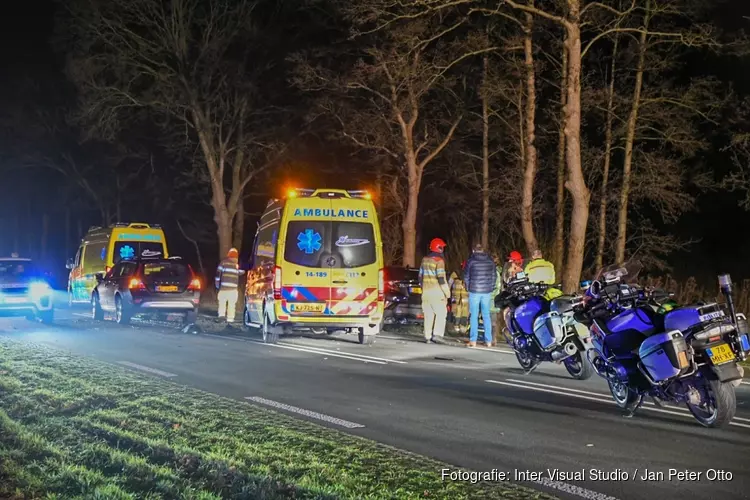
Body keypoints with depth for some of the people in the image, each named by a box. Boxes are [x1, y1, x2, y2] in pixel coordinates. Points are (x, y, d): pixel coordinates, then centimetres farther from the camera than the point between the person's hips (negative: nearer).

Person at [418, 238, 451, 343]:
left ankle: (427, 336, 8)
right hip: (437, 292, -6)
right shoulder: (439, 261, -12)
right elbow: (441, 279, -15)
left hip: (426, 292, 6)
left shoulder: (425, 260, 10)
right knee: (441, 313, 1)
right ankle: (437, 334, -9)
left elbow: (420, 277, 17)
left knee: (428, 314, 9)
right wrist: (447, 292, -9)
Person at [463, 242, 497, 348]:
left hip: (474, 291, -3)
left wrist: (468, 288, 14)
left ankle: (473, 340, -2)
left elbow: (466, 277, 0)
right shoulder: (490, 261, 5)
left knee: (474, 316, 1)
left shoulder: (471, 261, -4)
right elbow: (494, 276, 7)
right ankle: (488, 340, 7)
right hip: (487, 292, 3)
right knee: (486, 315, 8)